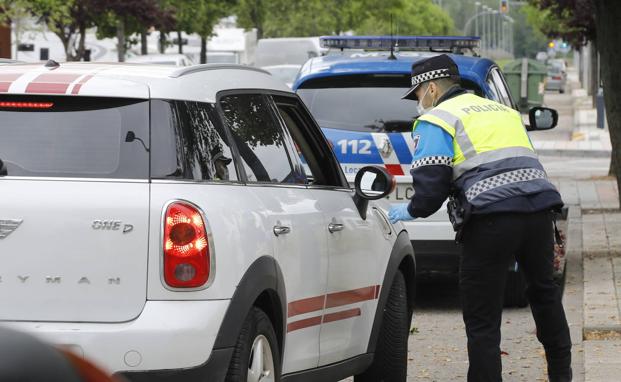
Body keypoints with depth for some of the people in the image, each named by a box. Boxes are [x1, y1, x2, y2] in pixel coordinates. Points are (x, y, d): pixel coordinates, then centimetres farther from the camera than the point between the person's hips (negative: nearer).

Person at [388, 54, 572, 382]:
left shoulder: (436, 121, 5)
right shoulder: (503, 111, 28)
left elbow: (430, 181, -6)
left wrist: (412, 211, 12)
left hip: (491, 219, -7)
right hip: (539, 211, 7)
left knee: (482, 318, 0)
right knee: (544, 293, 27)